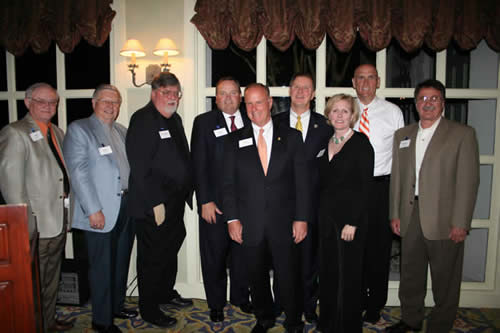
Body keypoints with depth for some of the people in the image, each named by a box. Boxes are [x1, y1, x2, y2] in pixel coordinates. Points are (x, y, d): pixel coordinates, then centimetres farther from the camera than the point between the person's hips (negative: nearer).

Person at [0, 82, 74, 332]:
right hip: (36, 227, -8)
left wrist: (68, 209, 10)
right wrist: (26, 223, -18)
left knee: (52, 279, 21)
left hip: (59, 222, 8)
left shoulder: (57, 133, 12)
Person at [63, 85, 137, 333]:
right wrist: (93, 210, -17)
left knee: (121, 263, 17)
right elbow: (78, 172, -12)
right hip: (101, 212, -6)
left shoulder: (122, 132, 15)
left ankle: (117, 306, 35)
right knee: (102, 267, 3)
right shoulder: (78, 130, -5)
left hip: (127, 208, 6)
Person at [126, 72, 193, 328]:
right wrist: (155, 203, -23)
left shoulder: (174, 119, 13)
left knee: (171, 249, 22)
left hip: (176, 201, 9)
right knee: (153, 257, 4)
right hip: (153, 206, -9)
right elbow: (139, 166, -22)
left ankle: (166, 292, 42)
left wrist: (187, 191, 13)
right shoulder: (142, 119, -15)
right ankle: (149, 309, 22)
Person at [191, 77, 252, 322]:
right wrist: (205, 201, -11)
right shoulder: (204, 122, 0)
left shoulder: (251, 122, 7)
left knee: (243, 252, 15)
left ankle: (241, 297, 36)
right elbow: (198, 164, -5)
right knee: (214, 256, 9)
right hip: (214, 203, -2)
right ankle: (216, 304, 30)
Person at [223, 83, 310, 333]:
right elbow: (229, 183, 4)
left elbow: (301, 181, 0)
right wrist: (232, 219, -3)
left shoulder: (291, 137, 2)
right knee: (257, 276, 15)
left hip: (284, 222, -1)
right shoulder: (234, 141, 5)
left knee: (288, 276, 8)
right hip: (250, 223, 1)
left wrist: (301, 218, -5)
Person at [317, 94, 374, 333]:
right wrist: (320, 213, 6)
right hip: (326, 216, 6)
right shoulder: (324, 143, 10)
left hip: (350, 217, -5)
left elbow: (365, 186, -12)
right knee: (327, 271, 14)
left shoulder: (360, 143, -7)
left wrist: (353, 222, -16)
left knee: (348, 274, 5)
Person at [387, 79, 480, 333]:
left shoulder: (462, 134, -3)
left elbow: (468, 181, -8)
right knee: (410, 273, 16)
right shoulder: (402, 135, 11)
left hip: (444, 219, -4)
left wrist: (460, 223, -12)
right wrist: (395, 214, 7)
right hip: (410, 217, 4)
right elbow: (397, 177, 11)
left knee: (444, 279, 8)